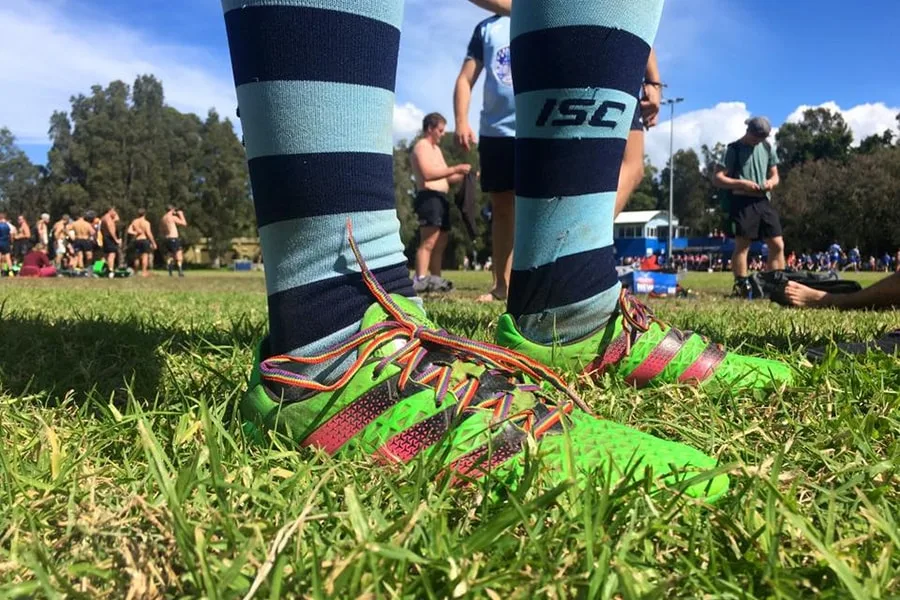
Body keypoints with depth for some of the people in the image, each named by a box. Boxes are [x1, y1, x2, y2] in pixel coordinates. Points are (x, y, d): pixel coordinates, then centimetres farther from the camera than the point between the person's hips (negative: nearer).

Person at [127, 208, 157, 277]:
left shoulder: (134, 222, 7)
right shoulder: (146, 222, -8)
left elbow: (129, 231, -4)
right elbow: (149, 233, -13)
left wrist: (136, 233, 8)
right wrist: (154, 243, -10)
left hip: (137, 240, 5)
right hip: (144, 240, -5)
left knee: (137, 257, 14)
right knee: (145, 255, -4)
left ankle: (135, 272, 20)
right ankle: (144, 272, -10)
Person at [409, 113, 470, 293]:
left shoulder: (436, 149, 26)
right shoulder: (422, 146, -4)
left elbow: (445, 178, 25)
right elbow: (428, 173, -19)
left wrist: (465, 175, 11)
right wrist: (455, 169, -16)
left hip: (441, 198, 10)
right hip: (429, 197, -10)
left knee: (441, 241, 10)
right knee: (429, 241, -17)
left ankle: (435, 279, 14)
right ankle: (420, 280, -21)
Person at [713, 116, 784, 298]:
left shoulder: (767, 148, 16)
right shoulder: (734, 149, 0)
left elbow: (774, 175, 23)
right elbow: (717, 179, -5)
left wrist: (771, 182, -1)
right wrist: (742, 183, -16)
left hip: (764, 201, 6)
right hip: (743, 202, -5)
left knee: (778, 244, 1)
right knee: (742, 244, -7)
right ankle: (742, 287, -5)